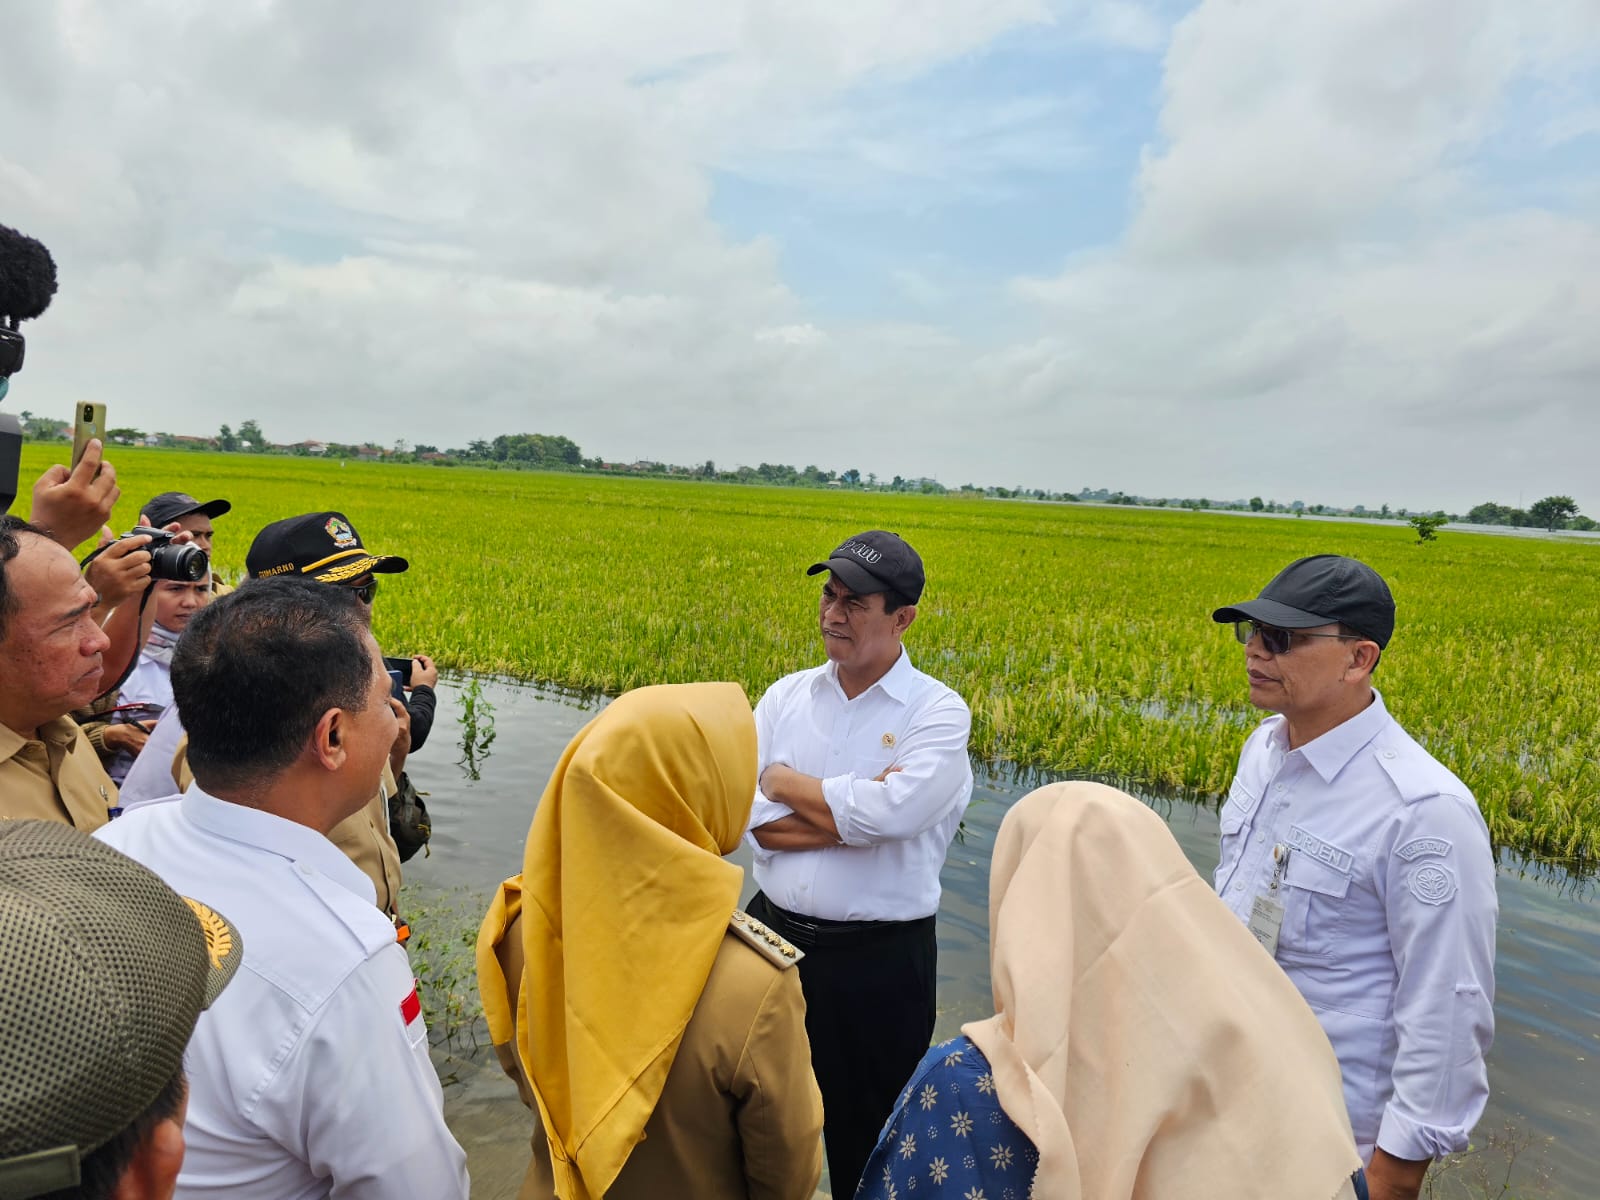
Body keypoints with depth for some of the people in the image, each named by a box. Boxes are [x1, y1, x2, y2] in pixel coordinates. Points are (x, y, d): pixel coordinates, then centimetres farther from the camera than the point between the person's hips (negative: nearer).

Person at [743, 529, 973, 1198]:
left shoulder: (937, 713, -10)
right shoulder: (785, 697, 2)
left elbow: (887, 813, -25)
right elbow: (756, 822, -8)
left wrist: (784, 780, -12)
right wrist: (856, 810, -19)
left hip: (881, 962, -3)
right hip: (777, 935, 4)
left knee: (867, 1140, 15)